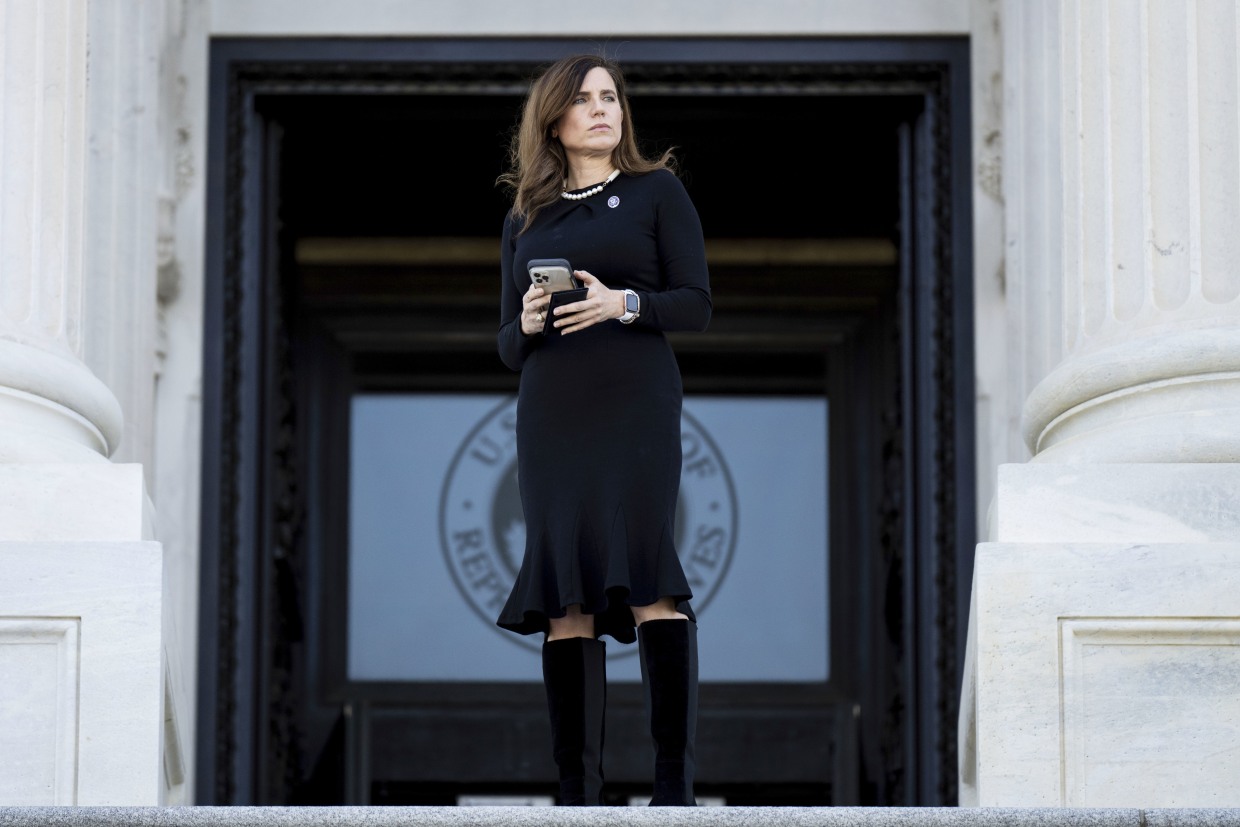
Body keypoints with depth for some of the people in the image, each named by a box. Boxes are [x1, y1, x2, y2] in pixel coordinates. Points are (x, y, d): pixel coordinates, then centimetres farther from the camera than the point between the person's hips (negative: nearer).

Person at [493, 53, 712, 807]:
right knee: (565, 606, -3)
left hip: (638, 409, -3)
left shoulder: (657, 191, 10)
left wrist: (623, 304, -15)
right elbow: (507, 348, 18)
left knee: (651, 585, -18)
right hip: (551, 420, 3)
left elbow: (698, 304, 2)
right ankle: (578, 789, -2)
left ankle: (675, 784, -22)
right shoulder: (524, 220, 19)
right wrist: (528, 321, -5)